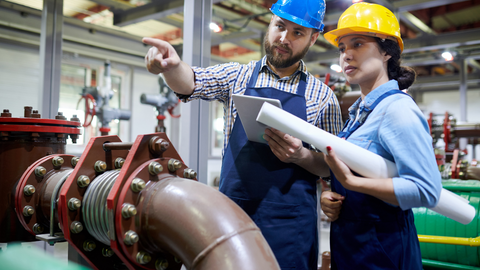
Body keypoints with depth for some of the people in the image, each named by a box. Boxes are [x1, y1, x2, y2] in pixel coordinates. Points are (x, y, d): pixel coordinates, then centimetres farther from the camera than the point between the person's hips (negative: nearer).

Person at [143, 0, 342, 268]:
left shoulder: (323, 96, 4)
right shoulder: (237, 76, 7)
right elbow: (190, 82, -9)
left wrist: (300, 155, -15)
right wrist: (172, 64, -32)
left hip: (289, 220, -1)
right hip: (233, 211, 1)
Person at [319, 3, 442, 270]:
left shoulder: (398, 109, -18)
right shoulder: (359, 110, 7)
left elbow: (427, 191, -25)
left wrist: (351, 181, -27)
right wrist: (329, 197, -2)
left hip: (382, 248, -8)